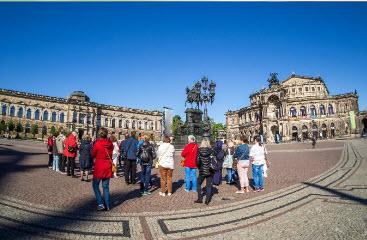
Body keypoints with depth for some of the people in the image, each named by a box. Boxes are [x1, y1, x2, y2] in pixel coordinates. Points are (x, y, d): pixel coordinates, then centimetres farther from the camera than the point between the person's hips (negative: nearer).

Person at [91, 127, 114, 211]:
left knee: (95, 185, 12)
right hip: (108, 167, 4)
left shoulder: (97, 143, -15)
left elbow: (93, 155, -2)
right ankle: (107, 206, 15)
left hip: (99, 167, -4)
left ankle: (100, 204, 4)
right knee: (106, 186, 12)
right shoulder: (110, 144, -2)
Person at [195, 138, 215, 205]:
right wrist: (213, 168, 6)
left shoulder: (199, 151, -5)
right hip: (209, 171, 0)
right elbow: (213, 160, -8)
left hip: (202, 171, 0)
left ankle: (200, 199, 16)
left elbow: (197, 161, -3)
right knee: (209, 185, 9)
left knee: (198, 184, 17)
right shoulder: (211, 150, -7)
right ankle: (207, 200, 8)